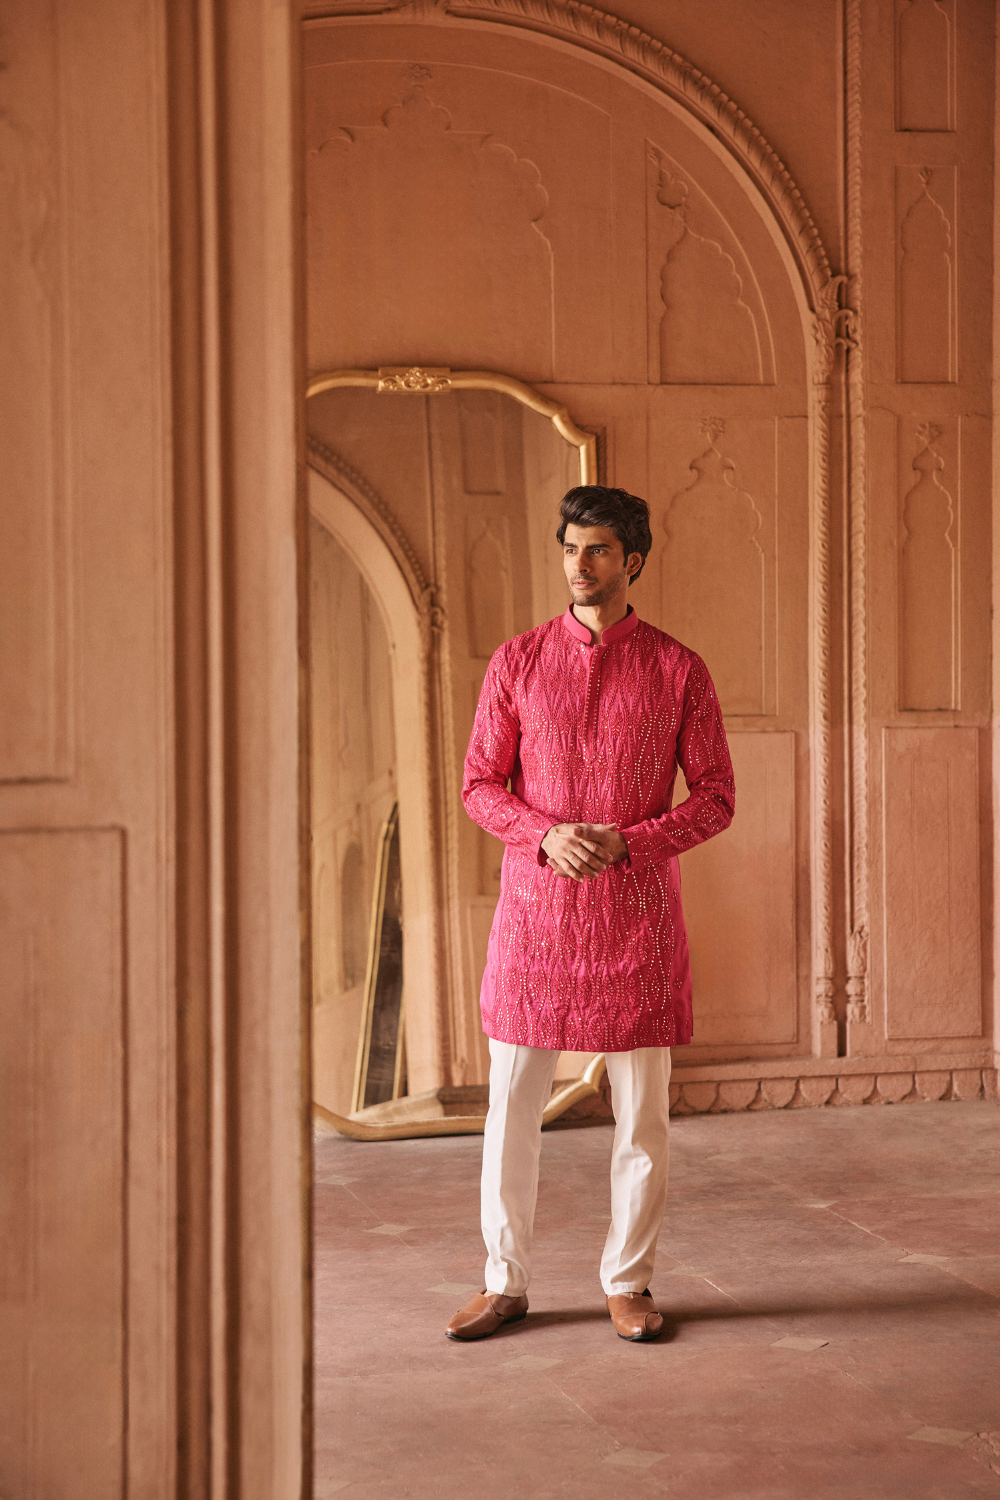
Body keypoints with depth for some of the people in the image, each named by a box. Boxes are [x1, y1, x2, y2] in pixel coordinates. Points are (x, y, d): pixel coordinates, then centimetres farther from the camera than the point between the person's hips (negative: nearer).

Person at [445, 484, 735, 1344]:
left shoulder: (677, 670, 2)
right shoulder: (518, 662, 5)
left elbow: (715, 797, 2)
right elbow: (481, 785, 6)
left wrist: (627, 842, -14)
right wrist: (546, 836, -13)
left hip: (638, 913, -1)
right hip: (534, 909, 1)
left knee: (641, 1112, 5)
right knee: (513, 1106, 3)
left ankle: (629, 1283, 19)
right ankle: (506, 1283, 17)